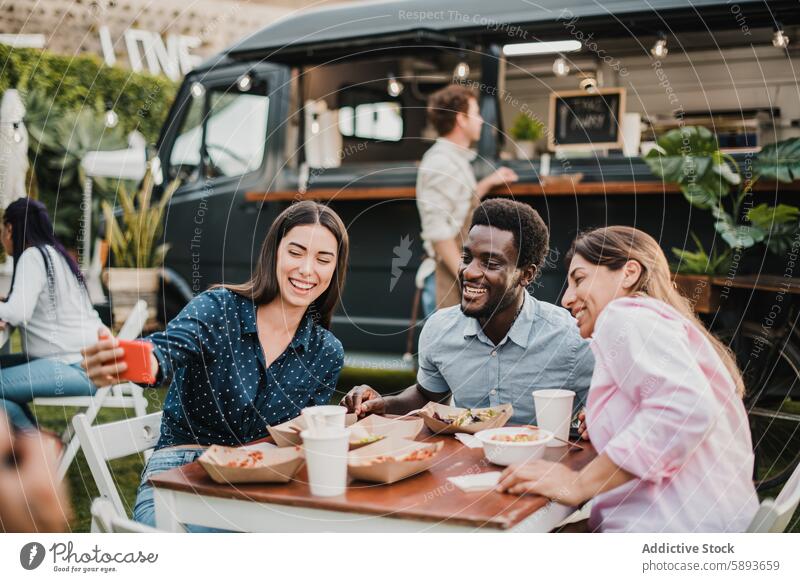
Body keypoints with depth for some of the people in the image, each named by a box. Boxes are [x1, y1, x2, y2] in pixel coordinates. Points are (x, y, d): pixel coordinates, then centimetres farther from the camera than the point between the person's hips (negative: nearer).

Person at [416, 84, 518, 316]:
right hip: (447, 280, -10)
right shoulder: (440, 163, -15)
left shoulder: (457, 160, 16)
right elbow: (437, 230, -22)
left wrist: (488, 183, 24)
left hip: (458, 272, 10)